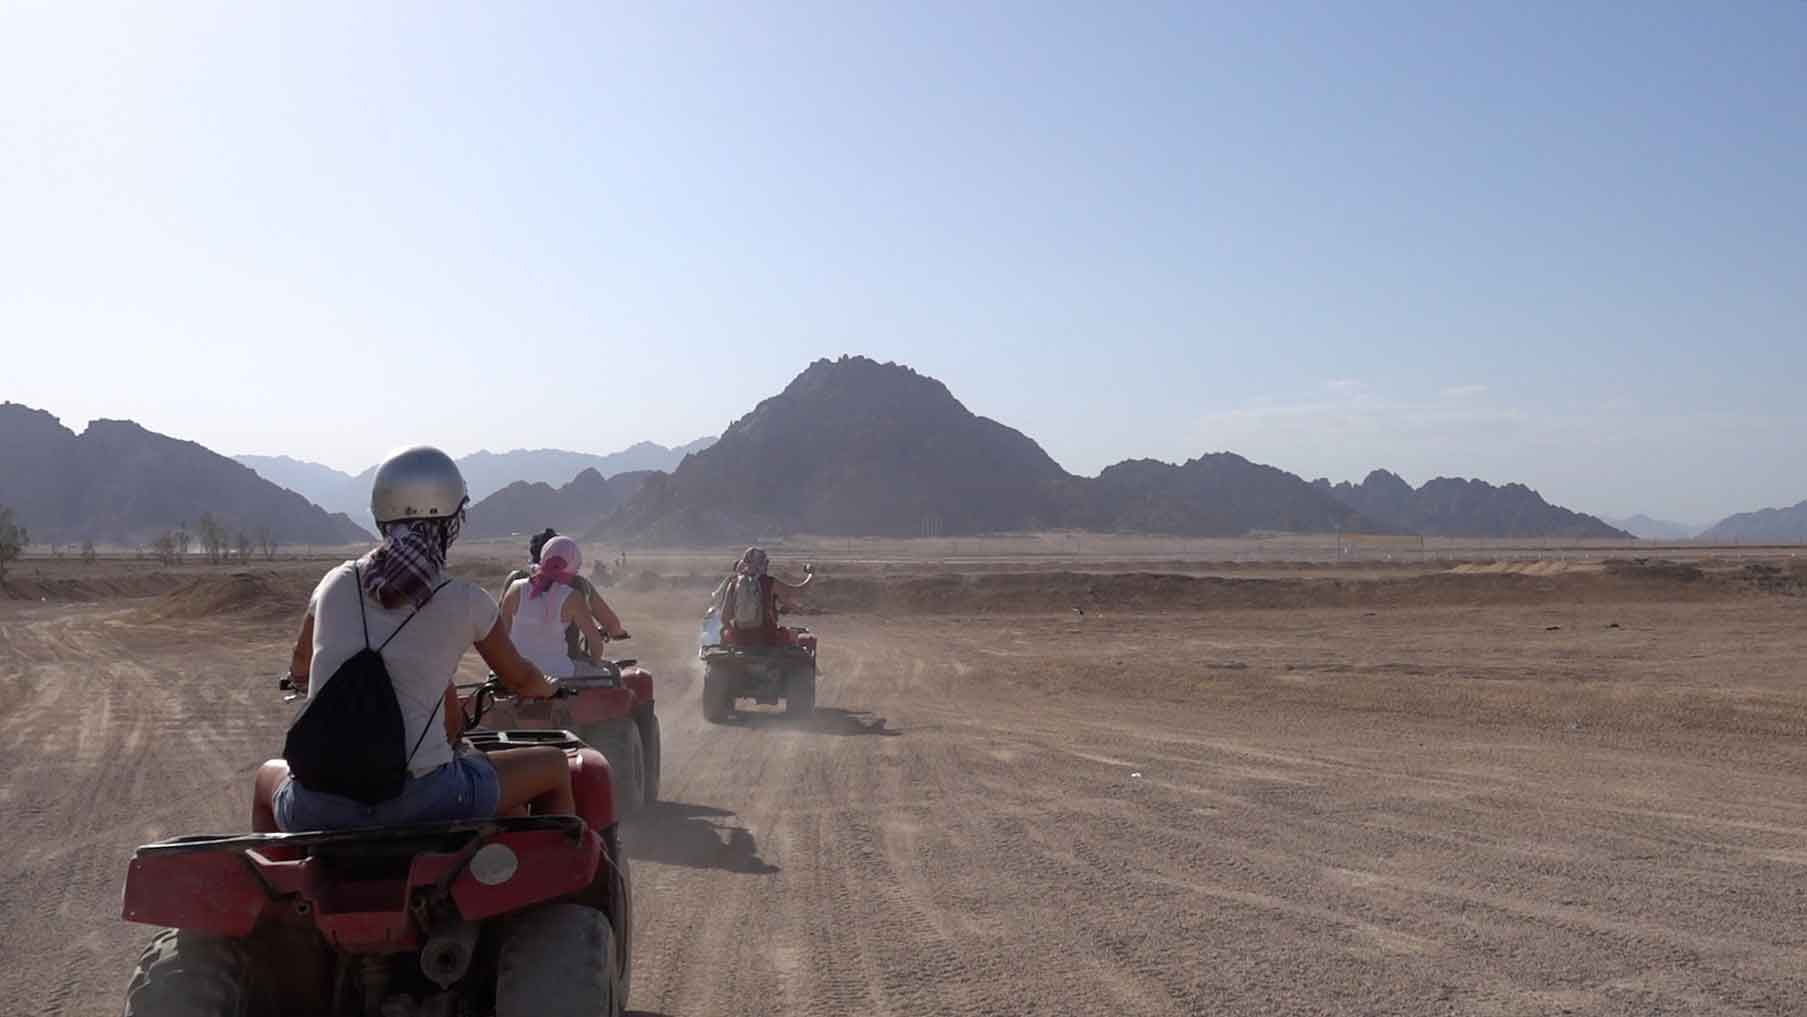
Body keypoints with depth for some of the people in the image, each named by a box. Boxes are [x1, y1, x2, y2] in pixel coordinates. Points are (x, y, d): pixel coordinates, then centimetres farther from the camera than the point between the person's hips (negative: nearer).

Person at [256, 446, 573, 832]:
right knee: (554, 765, 19)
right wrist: (548, 688, 39)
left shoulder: (337, 583, 7)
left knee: (268, 775, 38)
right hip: (423, 803, -3)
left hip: (319, 812, 3)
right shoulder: (465, 601, -2)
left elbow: (298, 672, 25)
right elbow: (519, 679, 15)